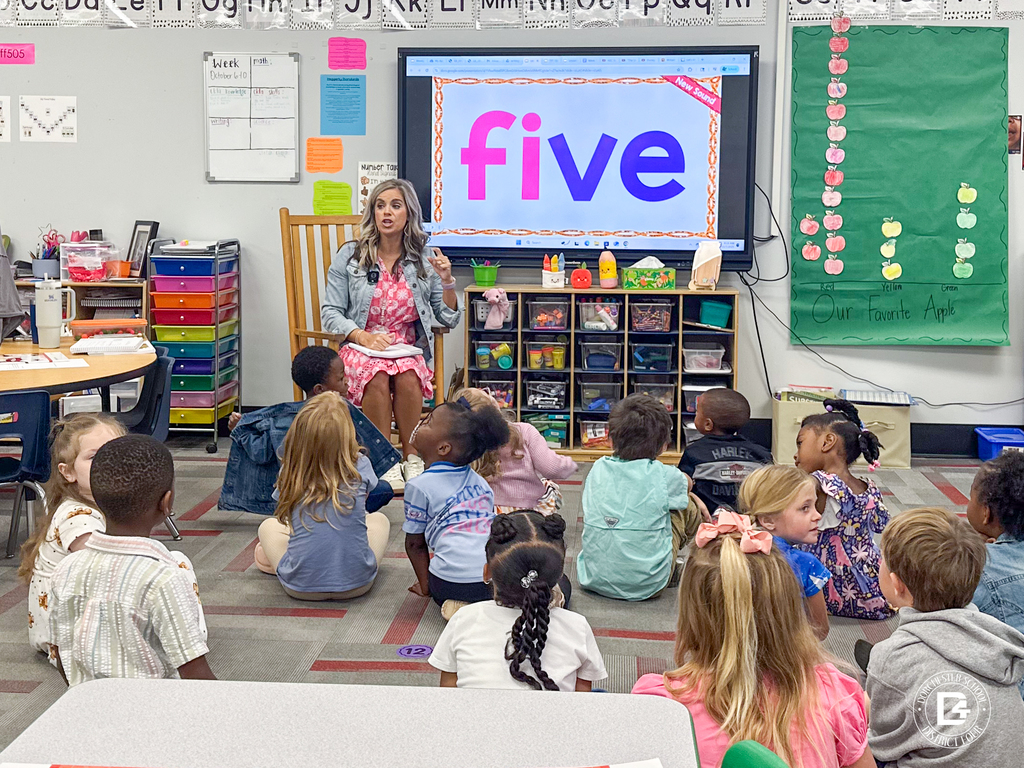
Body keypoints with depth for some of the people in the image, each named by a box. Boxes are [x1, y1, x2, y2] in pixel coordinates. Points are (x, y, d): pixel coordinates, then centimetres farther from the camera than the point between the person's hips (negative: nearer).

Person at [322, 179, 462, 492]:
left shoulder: (424, 260, 7)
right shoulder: (350, 256, 3)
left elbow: (450, 319, 8)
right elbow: (330, 312, 0)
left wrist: (446, 281, -8)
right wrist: (363, 336, -16)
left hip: (408, 350, 1)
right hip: (360, 348, -1)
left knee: (407, 375, -34)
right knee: (377, 375, -36)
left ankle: (412, 459, -20)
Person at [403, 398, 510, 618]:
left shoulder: (419, 486, 3)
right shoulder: (479, 480, 20)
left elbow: (415, 543, 9)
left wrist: (426, 586, 22)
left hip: (456, 582, -3)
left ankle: (463, 608, 0)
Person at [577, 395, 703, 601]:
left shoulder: (598, 469, -1)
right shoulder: (666, 477, -9)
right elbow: (686, 485, 16)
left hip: (593, 581, 4)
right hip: (647, 586, -3)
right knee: (687, 507, 15)